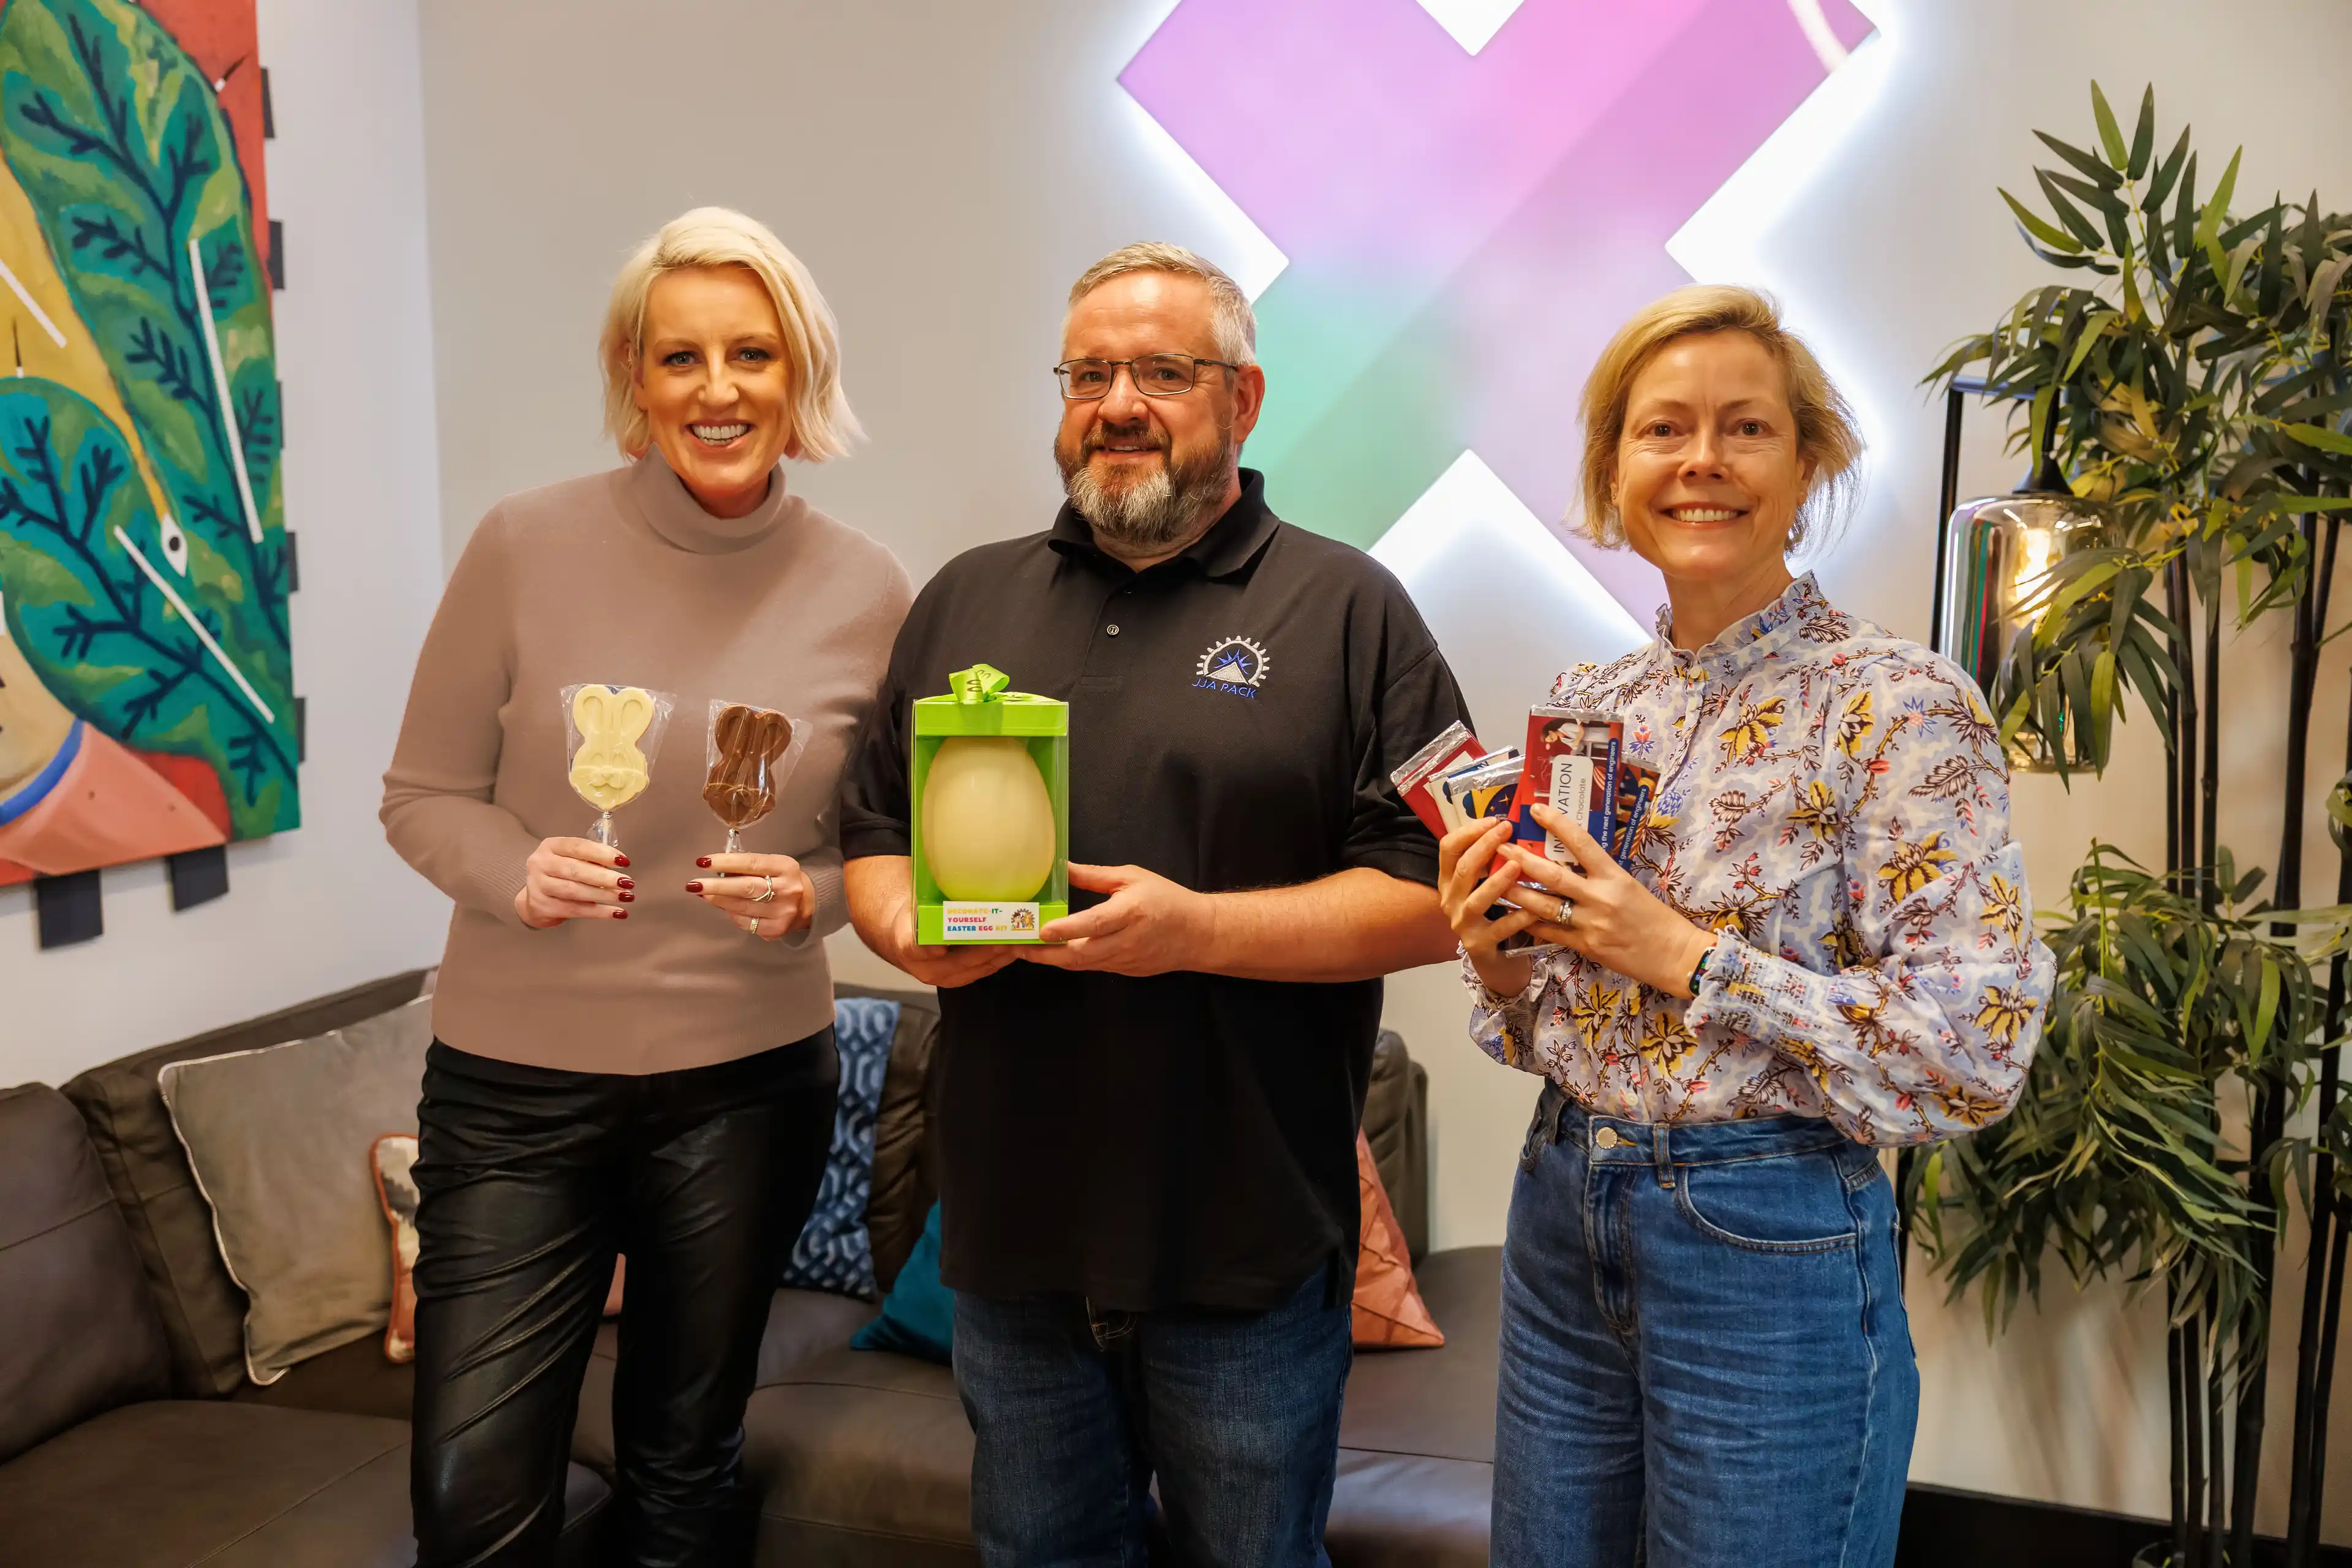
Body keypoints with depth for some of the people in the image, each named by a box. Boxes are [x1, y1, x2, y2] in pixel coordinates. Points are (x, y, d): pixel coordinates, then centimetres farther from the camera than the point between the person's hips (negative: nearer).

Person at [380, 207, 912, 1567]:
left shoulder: (866, 591, -3)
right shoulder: (527, 546, -8)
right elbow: (423, 795, 0)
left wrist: (808, 896, -13)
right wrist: (517, 872, -19)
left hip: (749, 1083, 2)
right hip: (517, 1078, -1)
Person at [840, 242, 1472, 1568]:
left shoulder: (1347, 608, -3)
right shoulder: (965, 601, 10)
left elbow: (1434, 895, -8)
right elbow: (873, 836, 16)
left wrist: (1201, 928, -20)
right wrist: (906, 922, -7)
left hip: (1248, 1252, -3)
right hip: (1013, 1228, 4)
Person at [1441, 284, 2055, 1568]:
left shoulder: (1900, 708, -13)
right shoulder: (1587, 707, 5)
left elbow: (1974, 1055, -18)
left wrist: (1688, 954, -20)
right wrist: (1494, 954, -8)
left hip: (1774, 1253, -5)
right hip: (1563, 1219, 6)